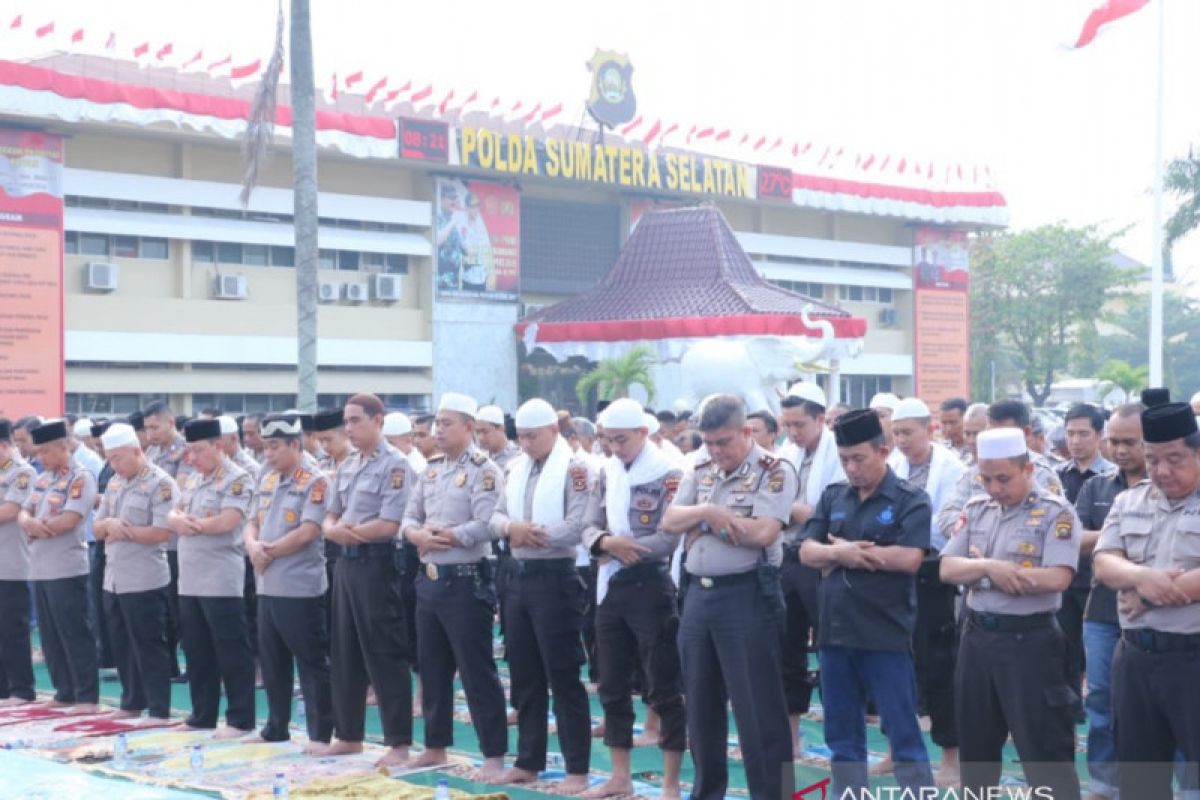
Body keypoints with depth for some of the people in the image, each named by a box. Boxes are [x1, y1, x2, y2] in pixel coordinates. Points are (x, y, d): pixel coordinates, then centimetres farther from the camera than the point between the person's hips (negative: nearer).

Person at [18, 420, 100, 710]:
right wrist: (29, 522, -12)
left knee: (75, 635, -5)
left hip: (67, 570, -8)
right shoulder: (42, 479, 16)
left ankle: (87, 696, -1)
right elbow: (24, 513, 12)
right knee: (49, 636, 11)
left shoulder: (81, 478, -10)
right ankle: (65, 692, 20)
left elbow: (68, 521, -19)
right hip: (39, 569, 8)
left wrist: (34, 528, -6)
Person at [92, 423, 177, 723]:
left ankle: (159, 710, 3)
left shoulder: (161, 484, -12)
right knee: (122, 645, 14)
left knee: (149, 647, -3)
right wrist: (109, 524, -9)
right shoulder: (114, 483, 13)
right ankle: (131, 703, 25)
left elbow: (161, 532, -20)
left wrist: (121, 531, -11)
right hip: (113, 579, 8)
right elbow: (97, 528, 15)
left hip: (145, 582, -8)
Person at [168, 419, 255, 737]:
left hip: (222, 582, -8)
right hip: (189, 580, 8)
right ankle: (202, 716, 23)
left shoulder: (237, 479, -10)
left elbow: (227, 522, -20)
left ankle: (240, 720, 2)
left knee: (231, 652, -3)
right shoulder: (193, 478, 16)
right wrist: (180, 520, -11)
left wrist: (189, 523, -6)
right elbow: (173, 515, 13)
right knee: (196, 651, 14)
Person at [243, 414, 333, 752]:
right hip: (267, 585, 8)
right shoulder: (266, 480, 13)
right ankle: (276, 727, 27)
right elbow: (251, 523, 13)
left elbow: (306, 533, -18)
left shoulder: (315, 483, -10)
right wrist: (253, 545, -10)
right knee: (271, 661, 15)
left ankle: (320, 733, 3)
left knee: (311, 663, -2)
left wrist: (269, 552, -9)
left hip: (300, 587, -8)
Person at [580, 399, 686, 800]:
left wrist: (619, 549, -16)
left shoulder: (668, 474, -10)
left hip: (650, 585, -6)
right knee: (613, 686, 12)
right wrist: (605, 541, -18)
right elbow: (590, 527, 4)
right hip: (610, 586, 6)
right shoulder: (607, 472, 8)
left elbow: (669, 538, -17)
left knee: (664, 688, 0)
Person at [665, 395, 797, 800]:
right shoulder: (701, 473, 13)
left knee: (757, 709, -3)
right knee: (701, 704, 15)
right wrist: (707, 511, -15)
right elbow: (669, 521, 4)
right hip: (698, 594, 7)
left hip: (747, 596, -7)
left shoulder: (774, 472, -7)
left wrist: (706, 522, -8)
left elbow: (763, 532, -20)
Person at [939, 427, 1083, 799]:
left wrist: (979, 573, -13)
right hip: (977, 636, 6)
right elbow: (948, 568, 2)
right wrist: (990, 567, -19)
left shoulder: (1055, 512, -9)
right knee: (975, 743, 18)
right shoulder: (976, 510, 8)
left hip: (1029, 640, -6)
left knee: (1045, 748, -3)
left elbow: (1057, 578, -21)